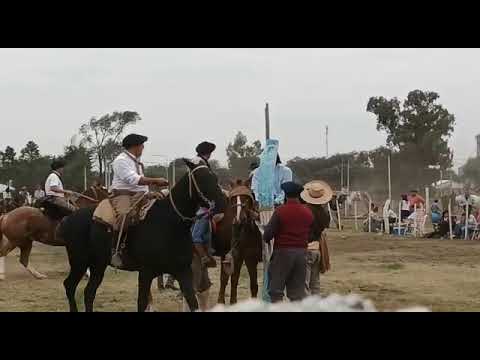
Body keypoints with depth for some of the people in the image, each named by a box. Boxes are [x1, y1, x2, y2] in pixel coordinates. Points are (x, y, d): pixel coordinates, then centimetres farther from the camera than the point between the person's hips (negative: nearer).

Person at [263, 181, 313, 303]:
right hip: (301, 252, 5)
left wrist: (266, 238, 12)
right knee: (298, 291, 10)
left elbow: (268, 234, -9)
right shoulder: (308, 213, 3)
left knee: (276, 290, 4)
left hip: (283, 252, -5)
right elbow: (311, 234, 12)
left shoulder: (280, 211, -12)